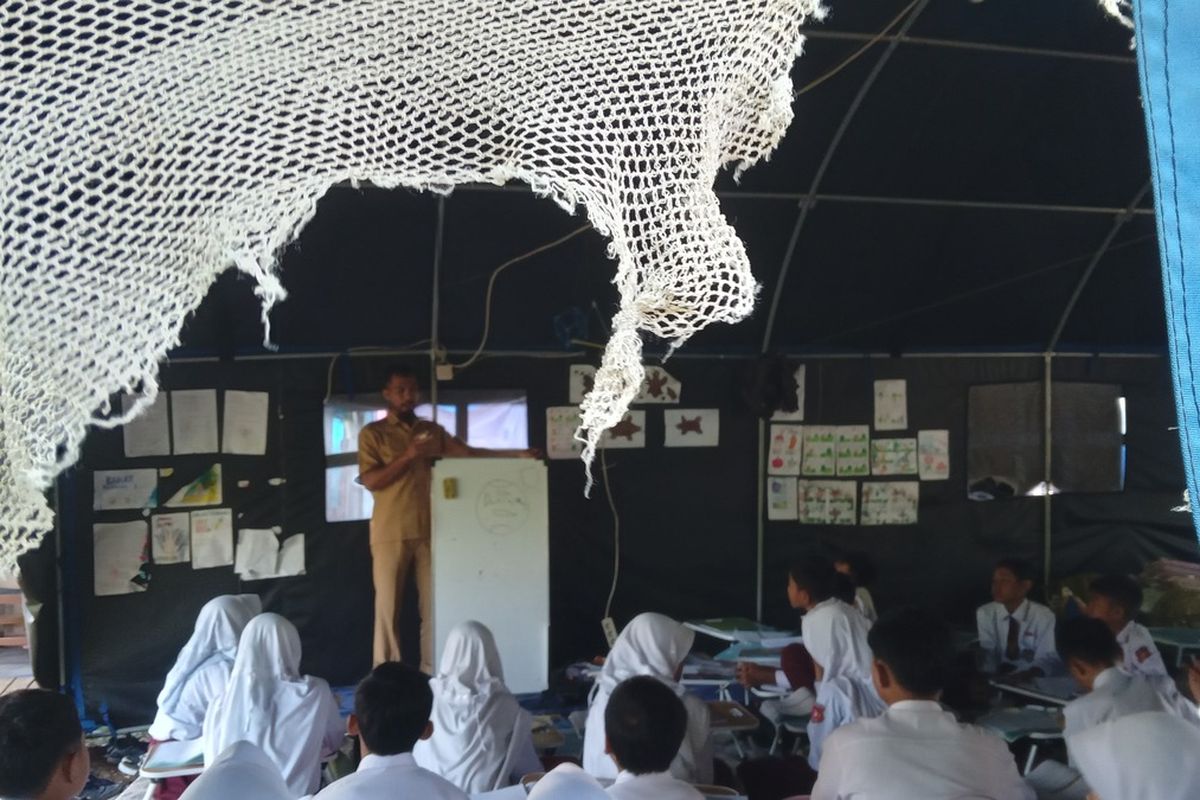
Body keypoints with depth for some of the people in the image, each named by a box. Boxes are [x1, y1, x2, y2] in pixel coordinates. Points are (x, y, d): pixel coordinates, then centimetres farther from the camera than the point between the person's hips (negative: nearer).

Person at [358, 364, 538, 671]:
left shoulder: (432, 431, 15)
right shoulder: (372, 433, 3)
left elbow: (468, 452, 6)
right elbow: (370, 480, -7)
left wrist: (516, 455, -3)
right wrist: (408, 456, -16)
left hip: (428, 531, 4)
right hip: (391, 533, -4)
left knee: (432, 605, 3)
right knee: (388, 607, -1)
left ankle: (431, 673, 9)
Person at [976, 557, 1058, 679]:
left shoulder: (1044, 616, -4)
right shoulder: (983, 614, 4)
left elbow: (1048, 660, -10)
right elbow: (985, 652, -3)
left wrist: (1025, 675, -31)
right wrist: (988, 674, -26)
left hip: (1030, 681, -2)